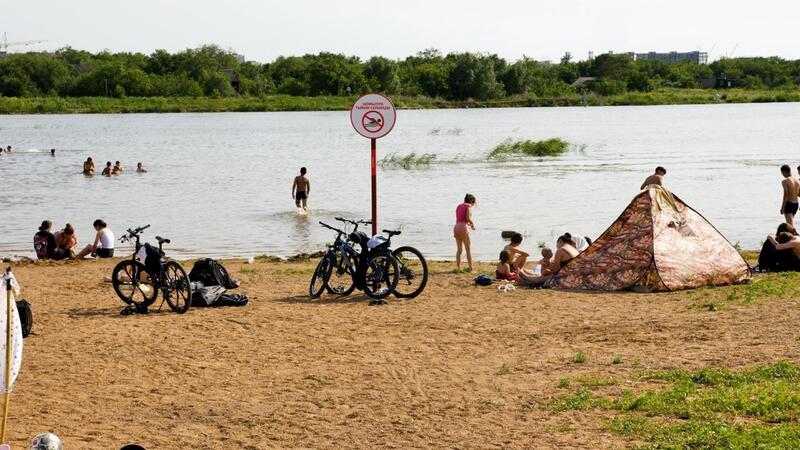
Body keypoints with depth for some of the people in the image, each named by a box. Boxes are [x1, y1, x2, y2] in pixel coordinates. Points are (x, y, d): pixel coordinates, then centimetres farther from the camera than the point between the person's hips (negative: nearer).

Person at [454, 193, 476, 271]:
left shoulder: (459, 206, 20)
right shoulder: (469, 206, -1)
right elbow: (468, 217, -14)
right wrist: (472, 223, 4)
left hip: (456, 227, 7)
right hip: (463, 228, -7)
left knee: (459, 249, 12)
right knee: (468, 249, 1)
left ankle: (458, 268, 11)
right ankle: (471, 269, -1)